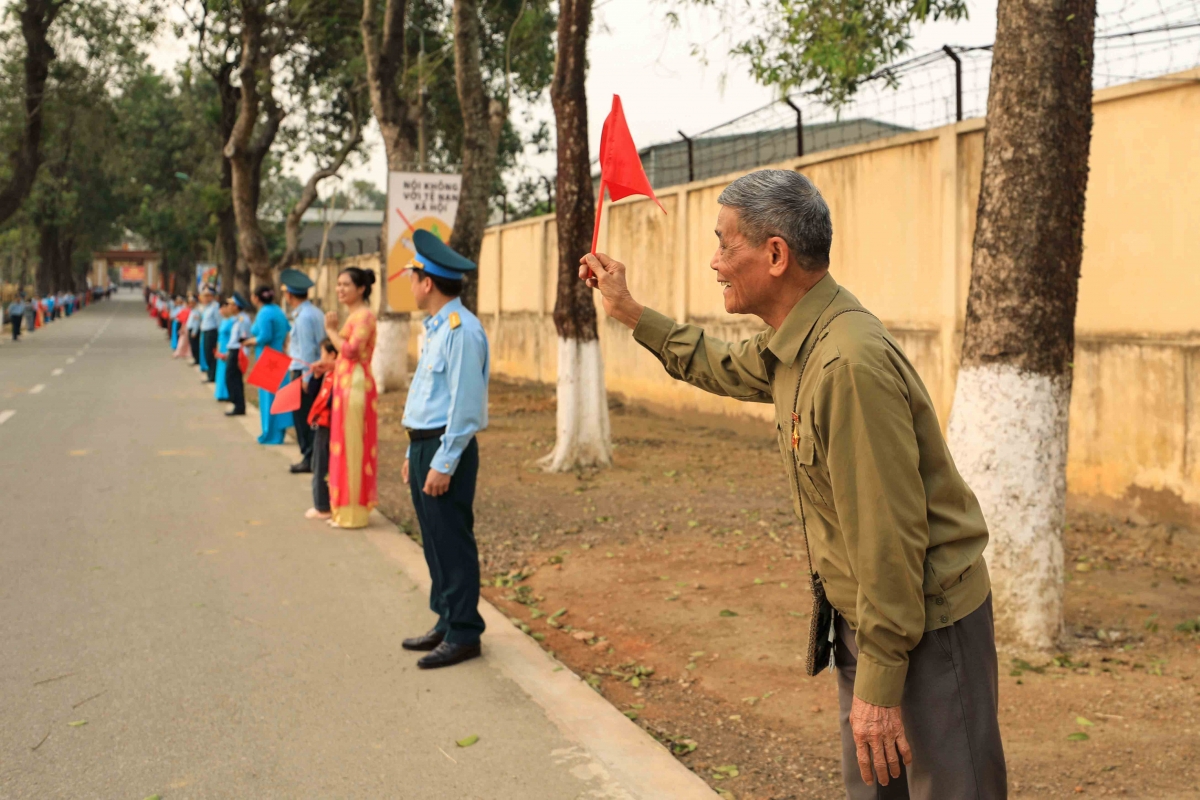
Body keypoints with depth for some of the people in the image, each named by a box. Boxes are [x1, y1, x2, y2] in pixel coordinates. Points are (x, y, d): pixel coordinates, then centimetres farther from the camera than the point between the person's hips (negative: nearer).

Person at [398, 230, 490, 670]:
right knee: (435, 543, 15)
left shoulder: (462, 329, -17)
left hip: (447, 449, -10)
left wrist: (443, 464, -20)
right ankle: (447, 622, 26)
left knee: (453, 544, -3)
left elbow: (466, 404, -20)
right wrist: (414, 452, 20)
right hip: (425, 445, 10)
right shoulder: (436, 327, 15)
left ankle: (463, 634, 6)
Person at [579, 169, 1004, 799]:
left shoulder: (850, 363, -27)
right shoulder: (792, 346, 4)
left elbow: (889, 535, -27)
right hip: (860, 613, 10)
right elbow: (724, 367, 29)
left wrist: (879, 682, -22)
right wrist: (629, 312, 29)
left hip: (928, 622, -10)